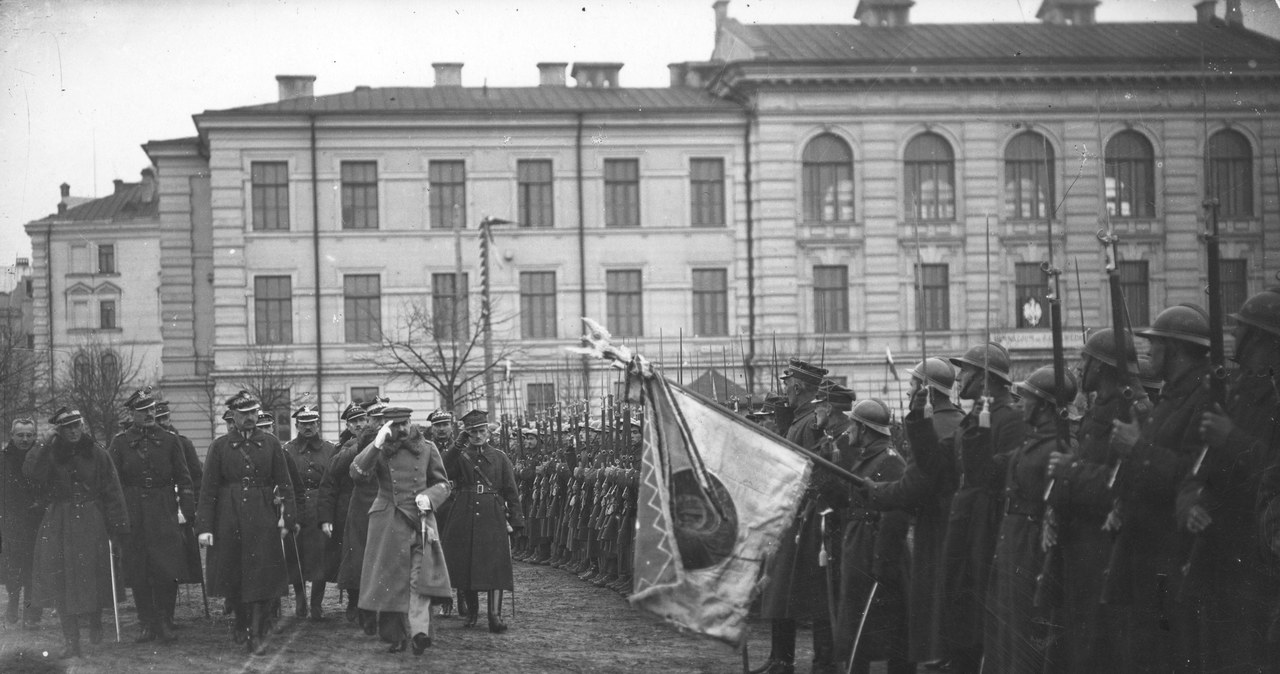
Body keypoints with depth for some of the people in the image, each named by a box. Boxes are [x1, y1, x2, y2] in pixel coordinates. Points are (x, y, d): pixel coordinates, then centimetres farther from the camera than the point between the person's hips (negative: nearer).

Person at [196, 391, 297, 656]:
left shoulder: (271, 444, 5)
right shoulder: (220, 446, 3)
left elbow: (284, 484, 7)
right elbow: (208, 489, 1)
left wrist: (286, 519, 1)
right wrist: (204, 526, -5)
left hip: (263, 518, 0)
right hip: (229, 520, 0)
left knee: (261, 576, -5)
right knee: (233, 575, 8)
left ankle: (257, 634, -2)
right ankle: (242, 622, 30)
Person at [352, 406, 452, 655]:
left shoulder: (426, 448, 9)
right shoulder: (379, 451, 6)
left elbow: (443, 483, 13)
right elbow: (357, 474, -11)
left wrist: (429, 496, -8)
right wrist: (377, 444, -19)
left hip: (420, 521, 0)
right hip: (388, 524, 0)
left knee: (421, 576, -14)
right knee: (391, 578, 1)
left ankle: (419, 630, -22)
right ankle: (396, 634, 9)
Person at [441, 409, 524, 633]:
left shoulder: (499, 458, 10)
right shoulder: (459, 456, 9)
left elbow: (511, 491, 8)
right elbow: (444, 471, -13)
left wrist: (514, 520, 0)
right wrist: (458, 445, -15)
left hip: (493, 518, -1)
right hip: (464, 519, 1)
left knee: (495, 566, -9)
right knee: (465, 565, 3)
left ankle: (495, 615, -13)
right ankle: (471, 610, 21)